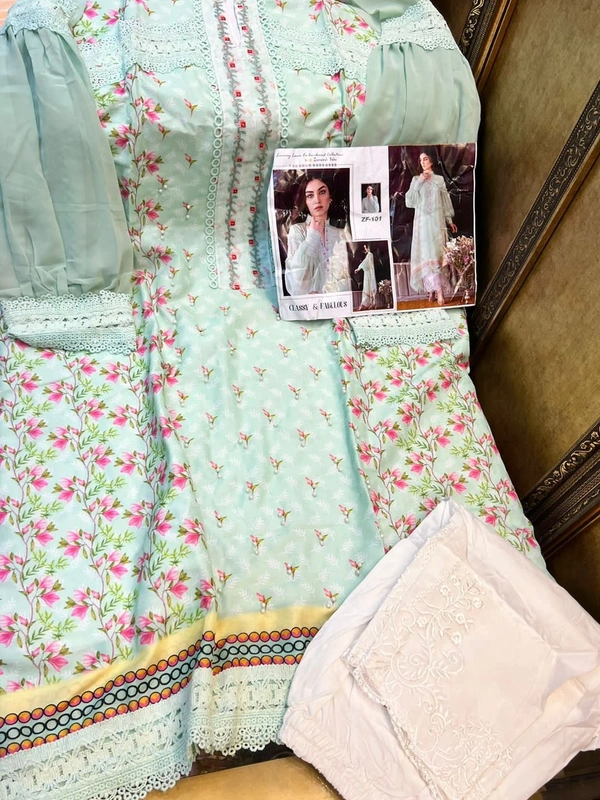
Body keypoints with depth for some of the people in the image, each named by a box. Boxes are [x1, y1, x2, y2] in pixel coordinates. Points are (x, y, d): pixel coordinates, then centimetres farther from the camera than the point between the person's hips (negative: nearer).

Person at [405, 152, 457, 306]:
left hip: (437, 221, 0)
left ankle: (434, 289, -7)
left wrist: (449, 220, 7)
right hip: (422, 222, 0)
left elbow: (445, 200, 12)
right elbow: (409, 201, 0)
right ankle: (438, 291, -9)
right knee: (426, 255, -8)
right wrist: (418, 183, -7)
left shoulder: (439, 179, 11)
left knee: (436, 253, -6)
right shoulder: (416, 179, 10)